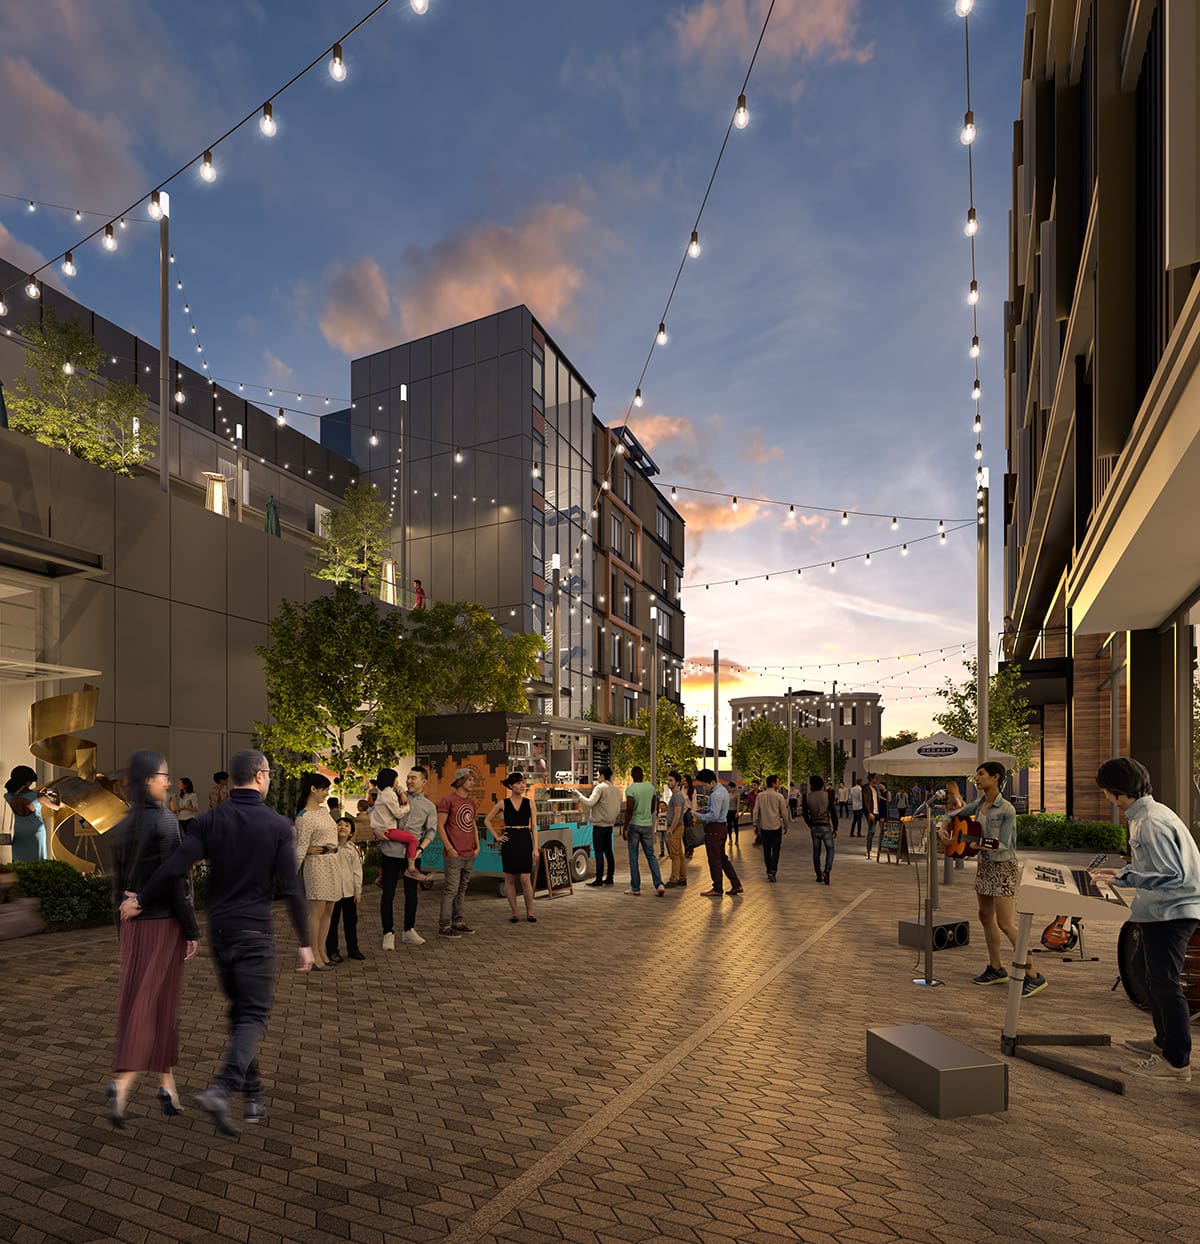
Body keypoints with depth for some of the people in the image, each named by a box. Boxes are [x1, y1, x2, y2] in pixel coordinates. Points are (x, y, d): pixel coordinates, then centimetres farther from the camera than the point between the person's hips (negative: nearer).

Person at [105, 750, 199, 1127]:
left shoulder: (121, 828, 7)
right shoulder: (165, 822, -16)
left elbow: (118, 884, 12)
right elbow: (175, 881, -18)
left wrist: (123, 931, 20)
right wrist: (191, 931, -11)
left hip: (133, 922, 7)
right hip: (163, 922, -7)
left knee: (135, 1000, 12)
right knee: (156, 1002, 1)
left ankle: (167, 1083, 21)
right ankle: (122, 1083, -7)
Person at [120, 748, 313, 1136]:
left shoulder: (209, 821, -2)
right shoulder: (278, 826, -11)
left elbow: (173, 868, -9)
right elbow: (291, 888, -12)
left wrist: (140, 902, 8)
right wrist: (304, 942, -4)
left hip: (219, 929, 5)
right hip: (255, 931, -5)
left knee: (239, 1011, 17)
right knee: (254, 1015, 2)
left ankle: (253, 1098, 22)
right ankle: (220, 1090, -18)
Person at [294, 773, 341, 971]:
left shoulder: (324, 810, 11)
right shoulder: (304, 818, -15)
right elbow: (301, 848, -14)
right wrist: (292, 875, -10)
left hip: (332, 863, 9)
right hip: (317, 864, -9)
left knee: (328, 910, 11)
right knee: (316, 911, -4)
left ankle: (322, 951, 19)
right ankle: (313, 955, 3)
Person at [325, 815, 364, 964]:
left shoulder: (353, 849, 2)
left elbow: (357, 871, 5)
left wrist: (358, 891, 3)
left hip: (349, 891, 2)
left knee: (351, 921, 12)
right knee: (332, 922, 4)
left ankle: (352, 948, 23)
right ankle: (332, 951, 14)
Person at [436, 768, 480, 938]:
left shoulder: (471, 802, 16)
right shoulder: (447, 800, -7)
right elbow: (440, 826, -10)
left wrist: (477, 846, 12)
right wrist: (449, 848, -15)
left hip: (470, 855, 7)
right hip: (454, 855, -7)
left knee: (462, 889, 12)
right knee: (451, 890, -5)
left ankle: (459, 922, 20)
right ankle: (444, 926, 1)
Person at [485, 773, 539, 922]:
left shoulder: (529, 802, 4)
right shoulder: (503, 803, 2)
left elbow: (534, 826, 3)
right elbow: (487, 821, 12)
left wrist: (535, 848, -2)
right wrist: (497, 837, 4)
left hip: (525, 842, 0)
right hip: (509, 842, 0)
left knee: (525, 879, -4)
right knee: (510, 879, 5)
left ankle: (530, 912, 11)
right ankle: (514, 913, 16)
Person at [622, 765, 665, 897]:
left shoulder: (630, 789, -12)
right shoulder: (651, 787, 5)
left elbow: (629, 810, -19)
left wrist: (624, 827, -13)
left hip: (634, 825, -4)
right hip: (648, 825, 4)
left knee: (633, 858, 5)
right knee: (651, 856, 11)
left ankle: (635, 888, 9)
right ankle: (659, 884, -3)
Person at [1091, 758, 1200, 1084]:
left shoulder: (1151, 823, -24)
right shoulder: (1144, 815, 8)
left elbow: (1173, 876, -26)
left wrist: (1125, 877, -23)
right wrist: (1121, 872, 11)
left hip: (1171, 912, -11)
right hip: (1161, 911, 11)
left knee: (1165, 983, -3)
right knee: (1154, 978, 21)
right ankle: (1164, 1042, 36)